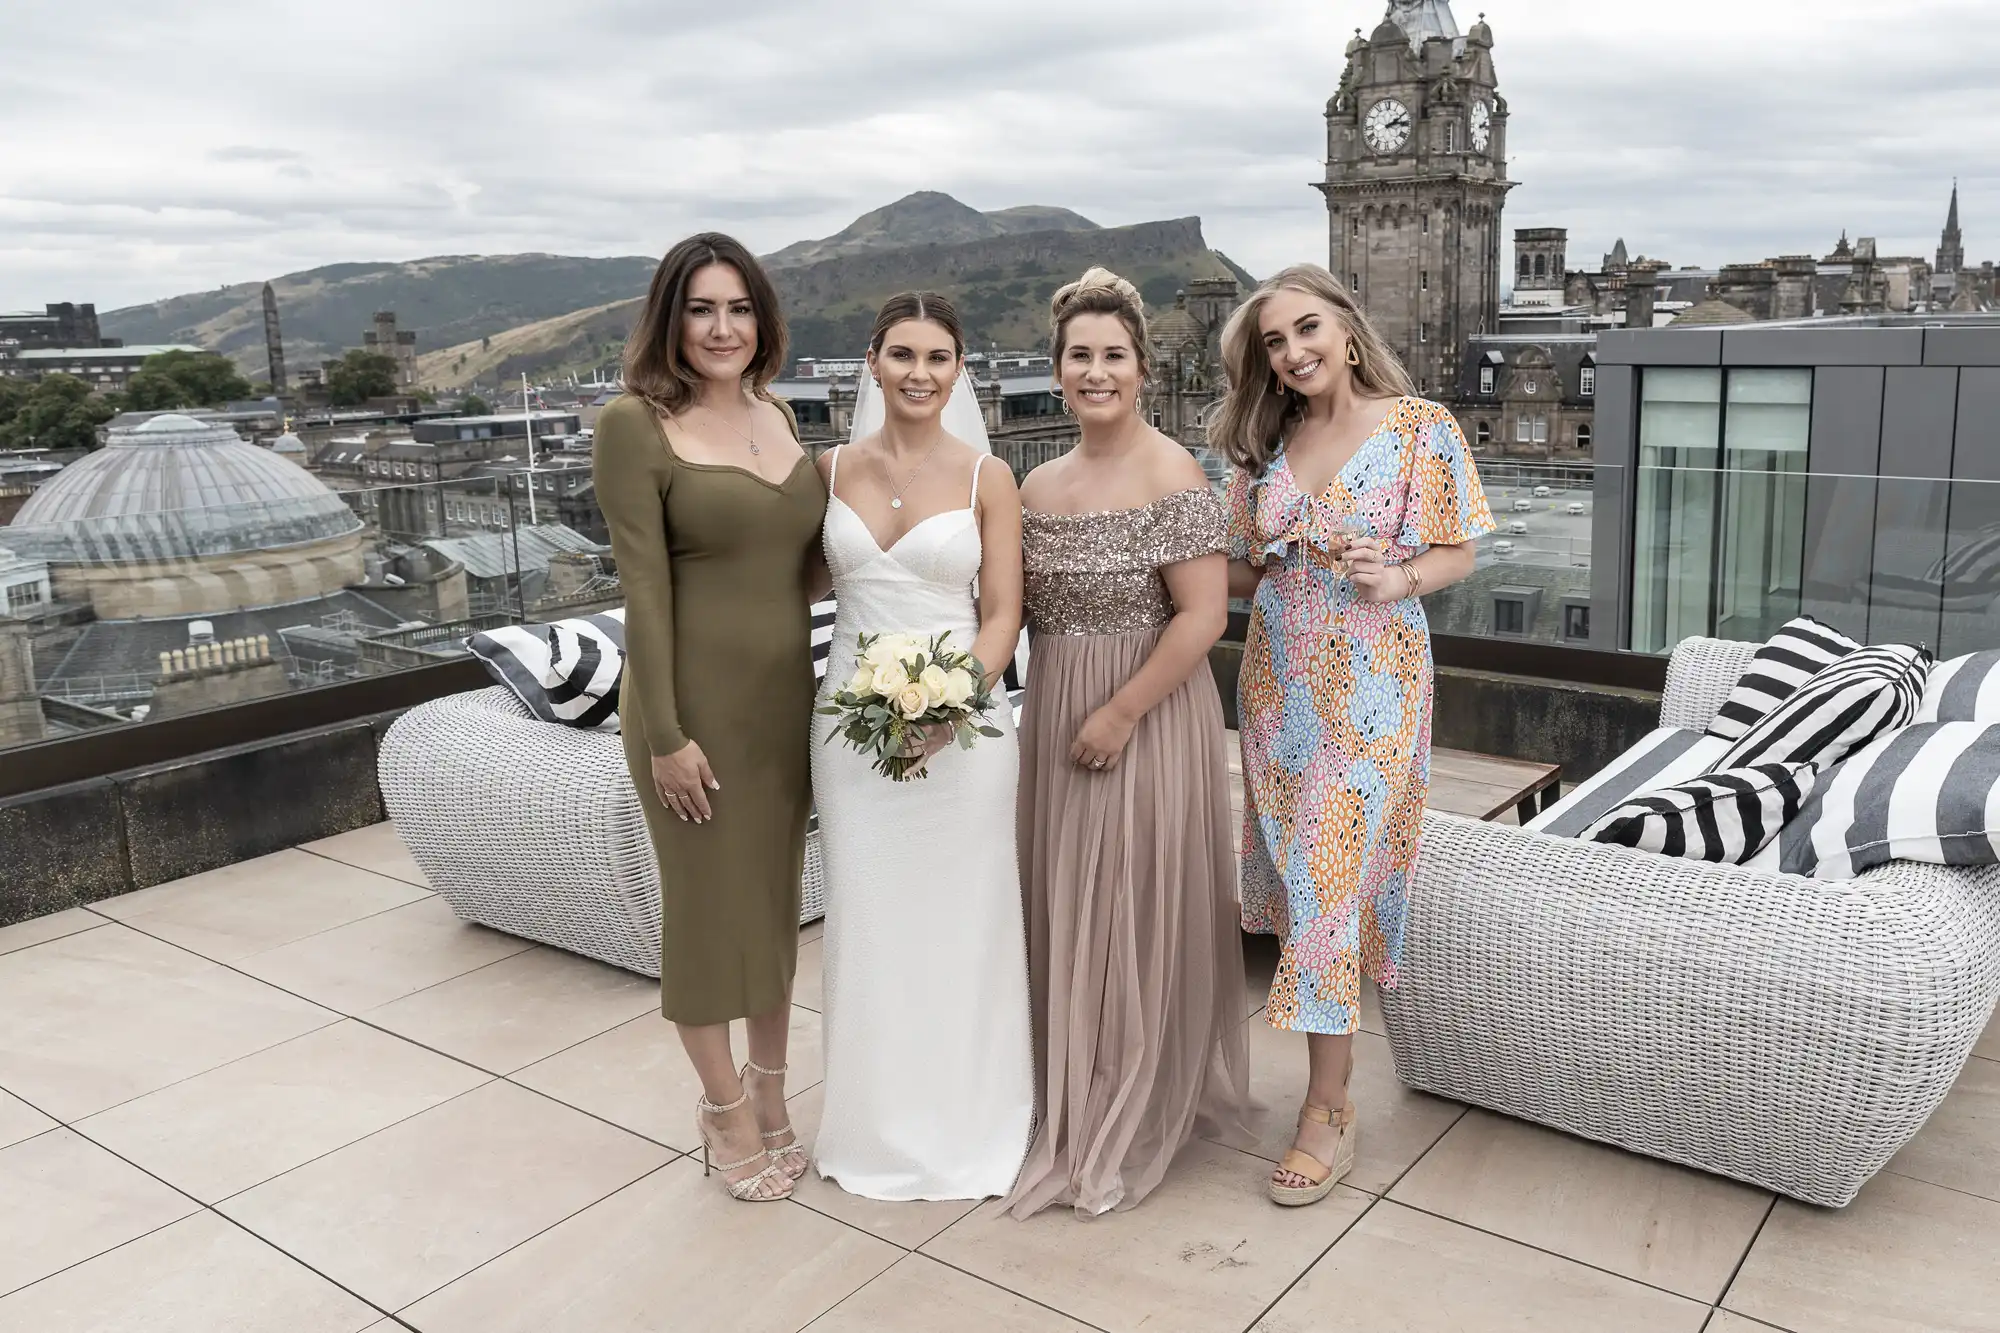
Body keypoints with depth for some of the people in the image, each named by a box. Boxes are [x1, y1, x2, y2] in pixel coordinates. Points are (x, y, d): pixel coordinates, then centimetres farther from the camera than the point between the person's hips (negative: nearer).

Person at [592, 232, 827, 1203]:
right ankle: (726, 1111, 27)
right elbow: (644, 589, -14)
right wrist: (666, 735, -15)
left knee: (777, 894, 16)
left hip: (787, 695, 6)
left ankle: (770, 1093, 35)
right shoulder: (636, 424, -10)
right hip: (698, 699, -6)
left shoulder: (777, 416, 8)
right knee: (707, 902, 8)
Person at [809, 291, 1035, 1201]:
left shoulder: (986, 478, -2)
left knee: (959, 918, 7)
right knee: (866, 918, 10)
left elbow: (1002, 615, -4)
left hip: (960, 722, -2)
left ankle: (968, 1118, 27)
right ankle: (878, 1119, 29)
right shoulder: (832, 469, 4)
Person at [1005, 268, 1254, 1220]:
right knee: (1065, 909, 14)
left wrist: (1121, 714, -18)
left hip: (1148, 720, -6)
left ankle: (1134, 1120, 23)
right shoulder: (1039, 486, 8)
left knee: (1139, 912, 4)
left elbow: (1203, 616, -17)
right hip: (1055, 718, 6)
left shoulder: (1171, 474, -12)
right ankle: (1076, 1097, 34)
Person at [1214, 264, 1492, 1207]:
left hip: (1370, 685, -5)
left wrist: (1399, 578, -21)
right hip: (1279, 682, 5)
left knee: (1334, 882, -7)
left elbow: (1456, 553, -1)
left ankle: (1329, 1111, 2)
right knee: (1298, 875, 11)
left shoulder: (1420, 429, -4)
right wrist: (1271, 559, -9)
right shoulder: (1266, 447, 8)